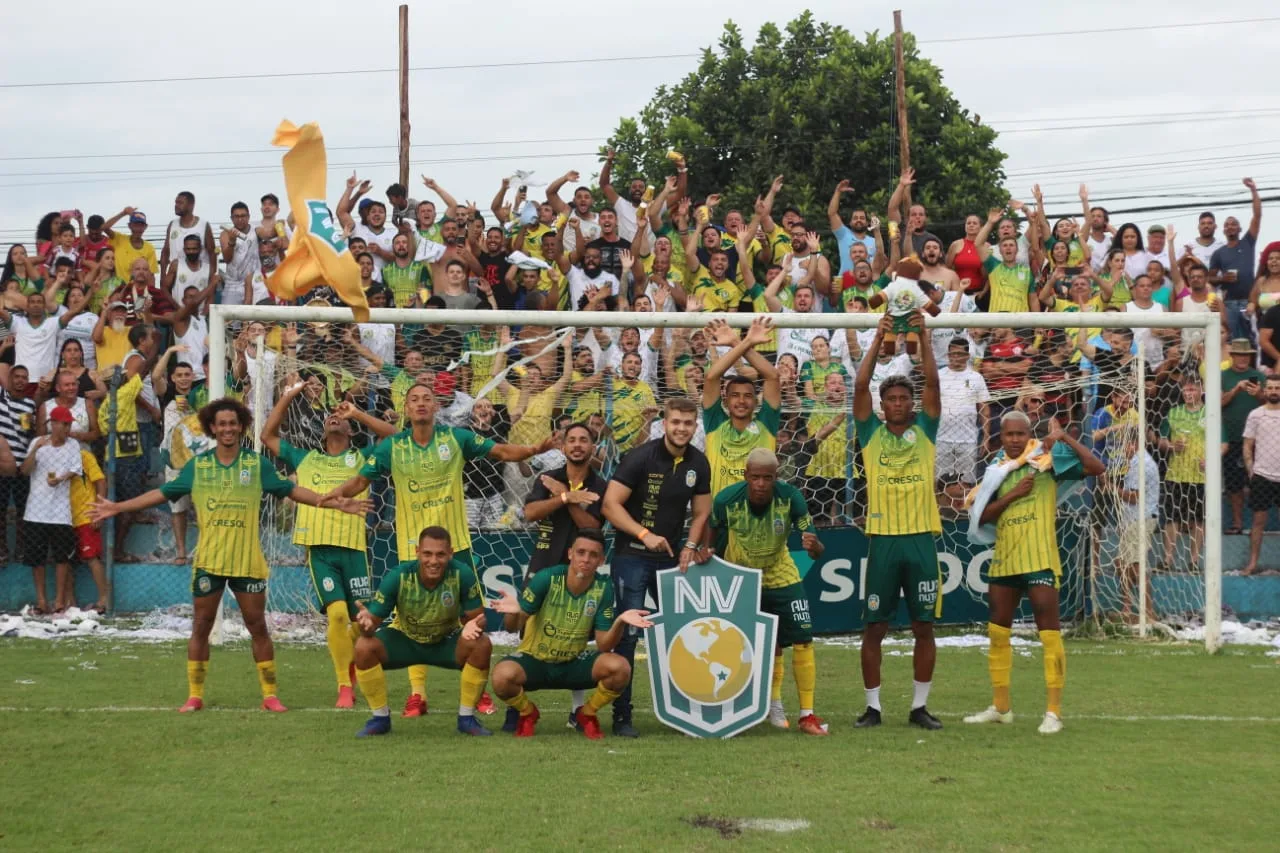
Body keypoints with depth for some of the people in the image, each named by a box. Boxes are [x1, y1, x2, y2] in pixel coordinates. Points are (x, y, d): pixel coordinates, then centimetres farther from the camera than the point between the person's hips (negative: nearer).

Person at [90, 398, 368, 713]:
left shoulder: (257, 465, 3)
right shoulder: (197, 466, 5)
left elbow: (292, 490, 6)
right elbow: (162, 493, 10)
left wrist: (333, 502, -2)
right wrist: (118, 507, 6)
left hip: (248, 561, -1)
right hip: (208, 560, 1)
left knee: (257, 626, 2)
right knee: (201, 626, 4)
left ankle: (270, 695, 9)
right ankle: (195, 696, 12)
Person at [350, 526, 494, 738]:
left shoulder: (462, 574, -26)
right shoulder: (398, 577, -26)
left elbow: (476, 617, -18)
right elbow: (374, 621, -21)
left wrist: (473, 626, -43)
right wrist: (366, 624, -47)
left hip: (447, 641, 0)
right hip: (404, 639, 0)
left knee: (482, 645, -29)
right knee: (364, 647, -27)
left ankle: (466, 717, -9)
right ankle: (380, 718, -6)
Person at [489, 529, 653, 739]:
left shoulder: (603, 590, -10)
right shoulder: (546, 579, -17)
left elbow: (603, 645, -9)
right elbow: (513, 627, -13)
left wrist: (620, 622, -30)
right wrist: (513, 613, -38)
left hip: (574, 664, 2)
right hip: (534, 660, -2)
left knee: (620, 667, -27)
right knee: (503, 675, -35)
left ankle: (586, 714, 4)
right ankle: (528, 712, 2)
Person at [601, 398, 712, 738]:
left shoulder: (698, 464, 4)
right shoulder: (641, 457, -13)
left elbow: (701, 512, 14)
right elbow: (610, 504, -16)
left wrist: (690, 547, -2)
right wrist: (645, 535, -24)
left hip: (671, 557, 5)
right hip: (632, 556, -5)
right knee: (629, 633, -8)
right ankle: (621, 716, -1)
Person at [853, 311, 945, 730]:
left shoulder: (924, 431, 9)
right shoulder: (871, 433, 7)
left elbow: (932, 383, -2)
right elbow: (860, 385, -4)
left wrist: (924, 337, -10)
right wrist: (878, 338, -9)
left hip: (921, 538, 1)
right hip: (882, 538, -1)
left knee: (924, 627, 4)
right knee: (874, 628, 1)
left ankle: (919, 706, 13)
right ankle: (872, 706, 11)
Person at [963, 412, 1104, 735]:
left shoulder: (1047, 459, -3)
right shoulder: (996, 470, 10)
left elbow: (1096, 468, -13)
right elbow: (982, 516, 3)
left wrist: (1065, 437, -16)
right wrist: (1012, 494, -9)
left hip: (1040, 560, -6)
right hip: (1004, 561, 6)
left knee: (1049, 632, -8)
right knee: (997, 632, 12)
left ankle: (1054, 711, -4)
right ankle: (1000, 706, 25)